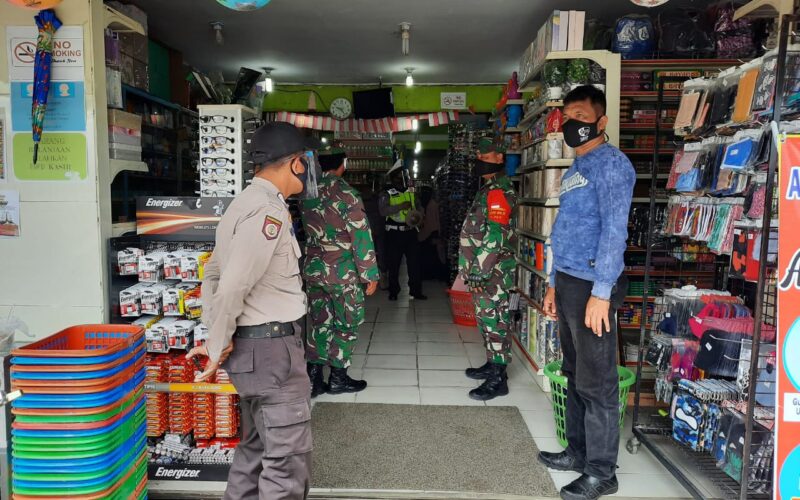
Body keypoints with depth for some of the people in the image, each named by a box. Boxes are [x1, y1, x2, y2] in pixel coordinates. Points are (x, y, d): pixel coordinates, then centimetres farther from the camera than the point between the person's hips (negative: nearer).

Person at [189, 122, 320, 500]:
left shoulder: (245, 203, 13)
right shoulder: (268, 209, -19)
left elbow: (213, 274, 17)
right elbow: (233, 288, -25)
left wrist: (217, 339, 12)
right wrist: (218, 348, -12)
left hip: (249, 345, 10)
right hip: (271, 346, -10)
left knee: (256, 447, 21)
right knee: (288, 458, 0)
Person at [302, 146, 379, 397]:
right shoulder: (346, 194, -15)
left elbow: (308, 231, 8)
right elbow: (361, 237, -15)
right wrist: (371, 274, -8)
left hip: (313, 268, 6)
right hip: (342, 271, -6)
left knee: (319, 323, 14)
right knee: (346, 324, 9)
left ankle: (313, 378, 17)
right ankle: (338, 378, 18)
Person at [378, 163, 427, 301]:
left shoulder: (411, 192, 10)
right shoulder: (386, 194, -5)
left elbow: (419, 207, 17)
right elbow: (383, 211, -20)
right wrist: (401, 206, -27)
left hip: (410, 232, 4)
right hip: (395, 234, -4)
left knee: (414, 262, 6)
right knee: (393, 264, 5)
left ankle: (416, 291, 15)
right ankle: (393, 291, 18)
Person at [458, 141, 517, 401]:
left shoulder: (498, 190, -15)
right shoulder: (490, 189, 18)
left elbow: (494, 235, -23)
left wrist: (479, 270, -22)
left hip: (492, 271, -10)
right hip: (486, 270, 10)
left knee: (494, 319, -6)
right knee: (487, 318, 17)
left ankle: (498, 379, 0)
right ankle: (492, 365, 29)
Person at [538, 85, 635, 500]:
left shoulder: (611, 163, -10)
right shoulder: (574, 169, 18)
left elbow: (613, 229, -19)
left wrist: (601, 292, -24)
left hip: (591, 286, -9)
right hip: (568, 283, 9)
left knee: (597, 382, -1)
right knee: (575, 375, 16)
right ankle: (579, 451, 30)